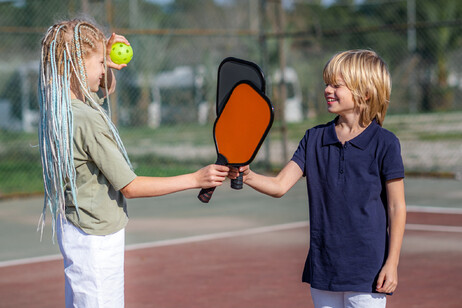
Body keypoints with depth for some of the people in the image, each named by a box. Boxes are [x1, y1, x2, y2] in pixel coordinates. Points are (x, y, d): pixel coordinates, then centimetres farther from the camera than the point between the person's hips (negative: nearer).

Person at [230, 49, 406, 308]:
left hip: (367, 271, -5)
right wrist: (247, 175, -18)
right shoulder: (314, 138, 6)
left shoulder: (384, 143, -8)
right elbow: (280, 185, 1)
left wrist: (392, 263, -9)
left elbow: (397, 207, -6)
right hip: (323, 268, 5)